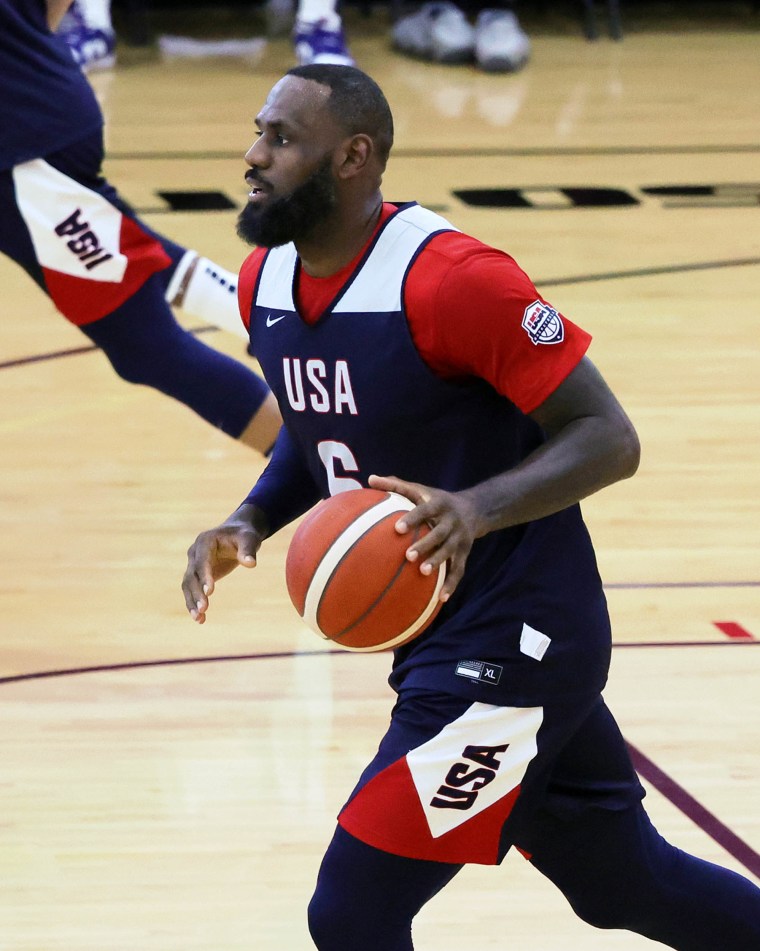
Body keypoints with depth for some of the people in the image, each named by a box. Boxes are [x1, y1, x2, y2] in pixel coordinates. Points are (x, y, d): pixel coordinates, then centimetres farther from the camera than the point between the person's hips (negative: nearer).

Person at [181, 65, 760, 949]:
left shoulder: (449, 278, -23)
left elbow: (607, 438, -20)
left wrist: (477, 509, -36)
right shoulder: (267, 284, 2)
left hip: (508, 645, -9)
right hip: (435, 644, 9)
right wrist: (249, 523, 0)